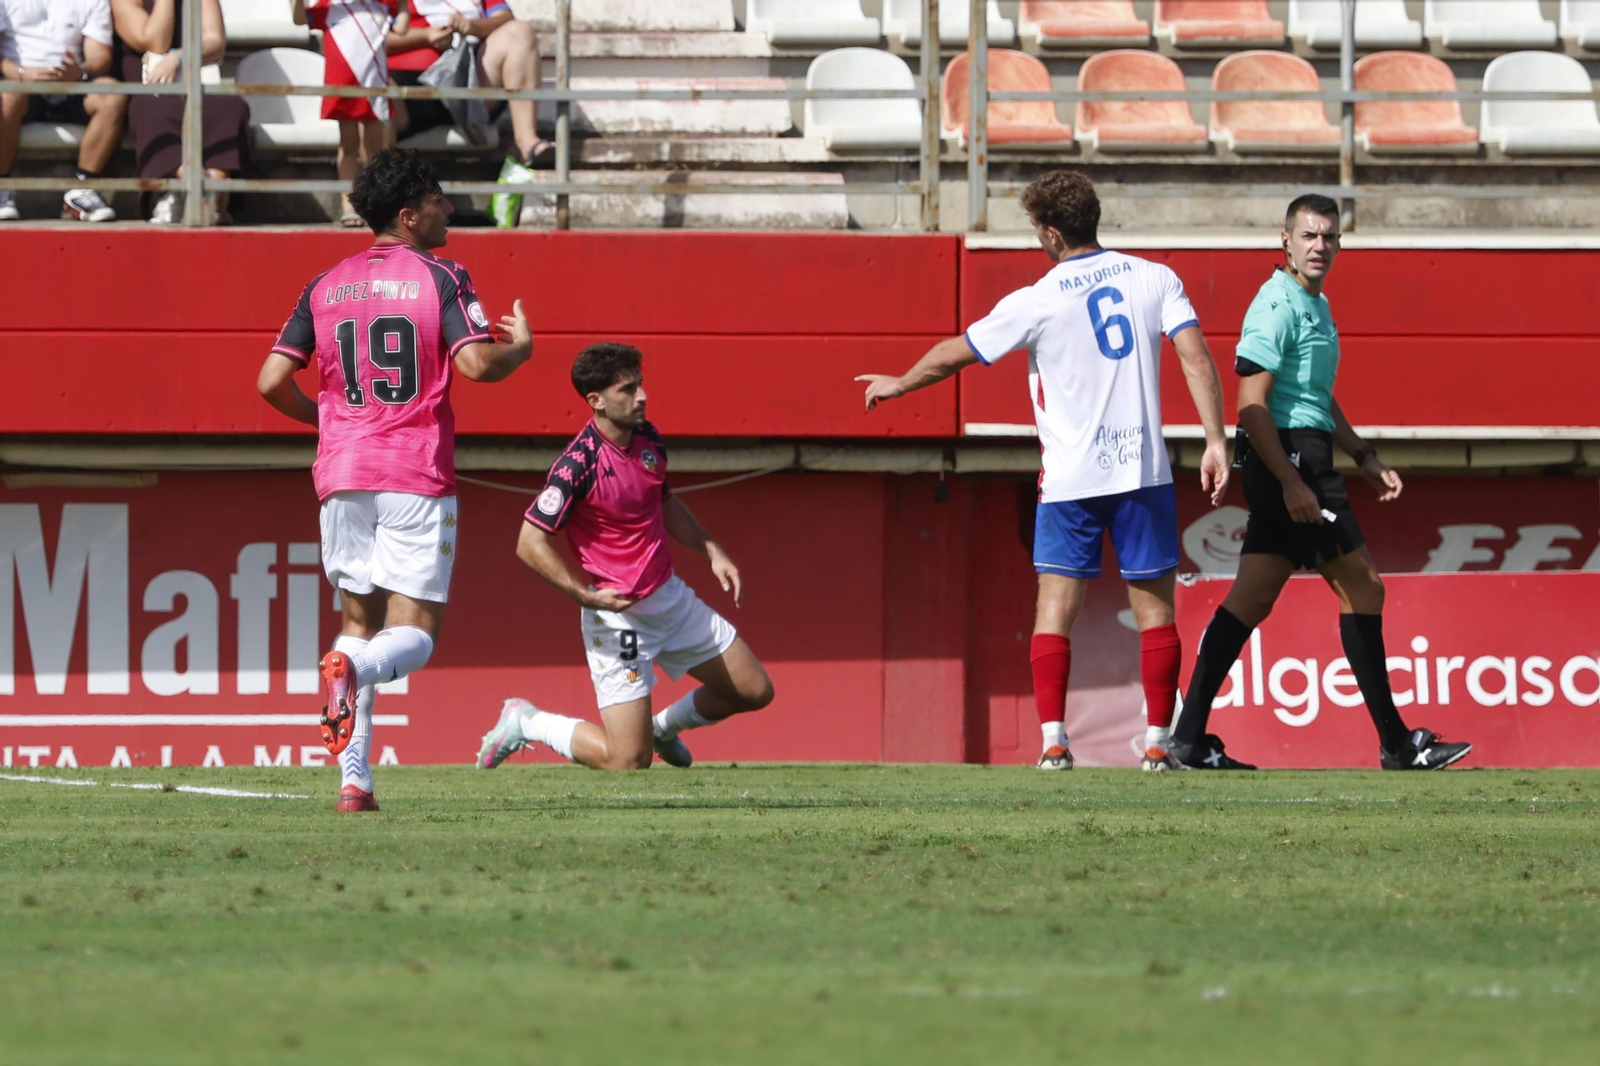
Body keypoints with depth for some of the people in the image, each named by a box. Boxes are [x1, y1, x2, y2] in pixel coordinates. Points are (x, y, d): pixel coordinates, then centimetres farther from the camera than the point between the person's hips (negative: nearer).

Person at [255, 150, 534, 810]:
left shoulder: (325, 287, 10)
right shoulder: (440, 278, -3)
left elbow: (272, 381, 7)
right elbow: (477, 364, -14)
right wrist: (522, 347, 7)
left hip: (343, 476, 4)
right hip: (417, 480, -4)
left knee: (359, 620, 14)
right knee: (413, 633, -2)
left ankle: (353, 779, 3)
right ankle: (353, 669, -37)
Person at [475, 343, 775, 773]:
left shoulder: (647, 439, 2)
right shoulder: (579, 464, -23)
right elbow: (530, 544, -22)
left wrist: (712, 551, 13)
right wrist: (587, 596, -27)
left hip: (671, 597, 8)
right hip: (619, 615, -8)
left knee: (754, 691, 13)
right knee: (628, 762, -9)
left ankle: (663, 726, 37)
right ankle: (526, 723, 13)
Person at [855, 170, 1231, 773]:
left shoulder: (1035, 303, -4)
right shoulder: (1154, 279, 2)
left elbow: (952, 356, 7)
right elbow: (1197, 359, -7)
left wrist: (898, 384, 25)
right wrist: (1215, 441, -5)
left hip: (1070, 477, -2)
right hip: (1144, 471, 2)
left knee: (1056, 606, 2)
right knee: (1154, 608, 6)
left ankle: (1053, 741, -8)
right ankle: (1157, 743, 2)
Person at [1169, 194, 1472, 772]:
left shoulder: (1317, 306, 19)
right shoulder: (1277, 304, -13)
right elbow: (1252, 404, -19)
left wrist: (1365, 457, 26)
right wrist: (1291, 481, -23)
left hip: (1294, 465, 10)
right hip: (1289, 458, -10)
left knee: (1252, 598, 6)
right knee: (1361, 584, -5)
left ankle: (1191, 737, 4)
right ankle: (1396, 744, -1)